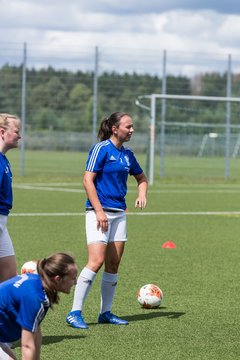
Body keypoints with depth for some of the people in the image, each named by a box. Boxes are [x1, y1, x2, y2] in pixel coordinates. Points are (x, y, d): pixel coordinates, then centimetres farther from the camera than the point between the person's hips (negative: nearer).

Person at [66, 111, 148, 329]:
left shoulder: (127, 154, 13)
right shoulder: (101, 149, -9)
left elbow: (141, 178, 29)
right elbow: (88, 180, -13)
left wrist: (142, 194, 8)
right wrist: (99, 211, -18)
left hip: (119, 213, 8)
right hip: (99, 212, -8)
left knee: (113, 264, 7)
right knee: (96, 262, -16)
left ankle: (106, 312, 16)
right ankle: (75, 313, -12)